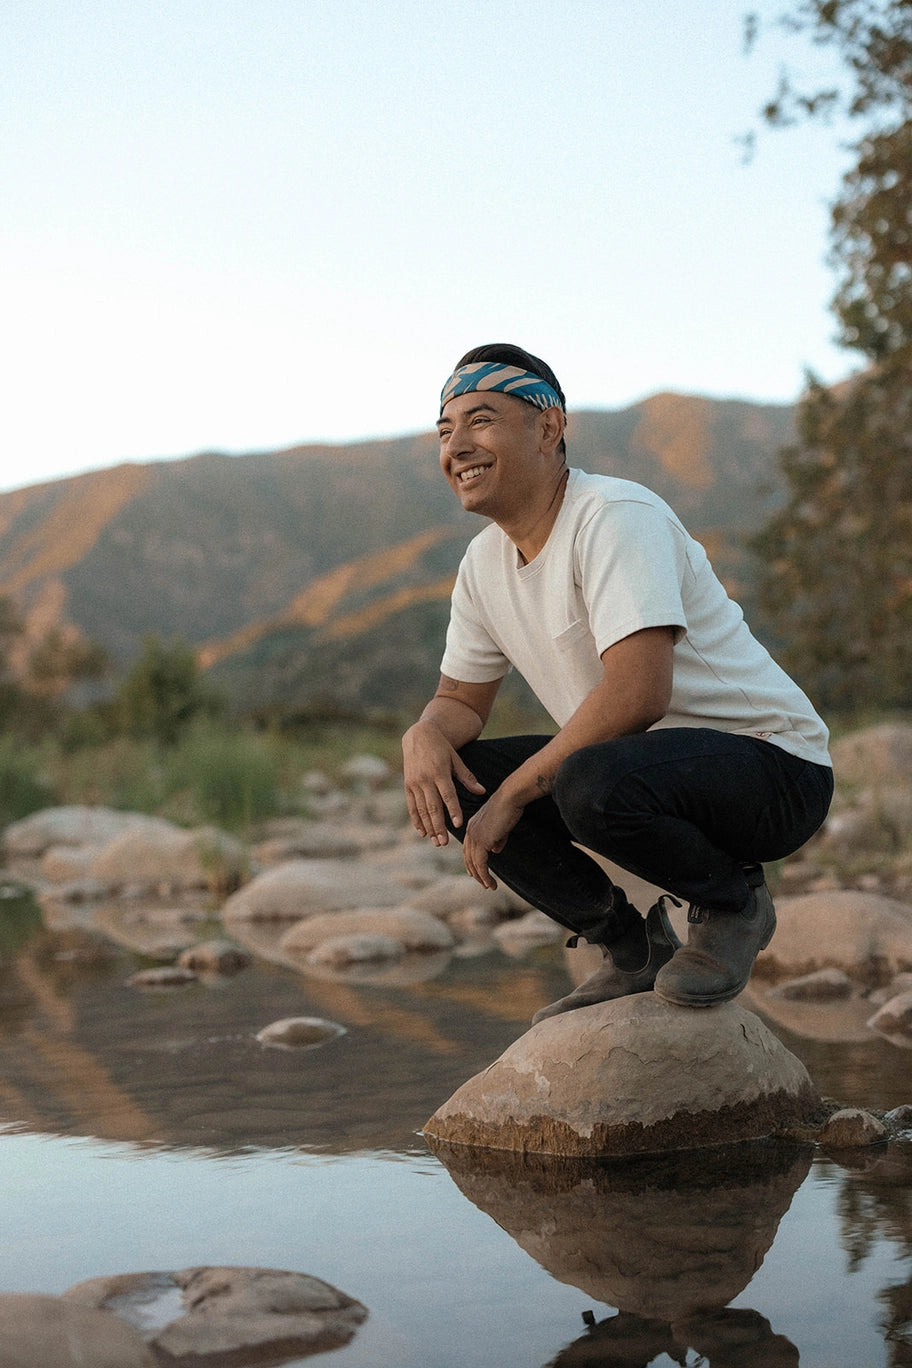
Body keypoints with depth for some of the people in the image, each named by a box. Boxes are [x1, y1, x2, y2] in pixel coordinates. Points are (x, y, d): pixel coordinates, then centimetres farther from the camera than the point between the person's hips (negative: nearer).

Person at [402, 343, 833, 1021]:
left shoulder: (616, 516, -20)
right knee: (446, 781, -4)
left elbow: (638, 692, -32)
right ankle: (631, 947, 8)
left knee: (591, 784, -37)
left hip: (773, 763, -8)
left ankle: (732, 901, -5)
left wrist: (511, 795, -25)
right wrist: (425, 734, -9)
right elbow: (462, 698, 16)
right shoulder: (486, 560, 6)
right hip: (639, 764, 9)